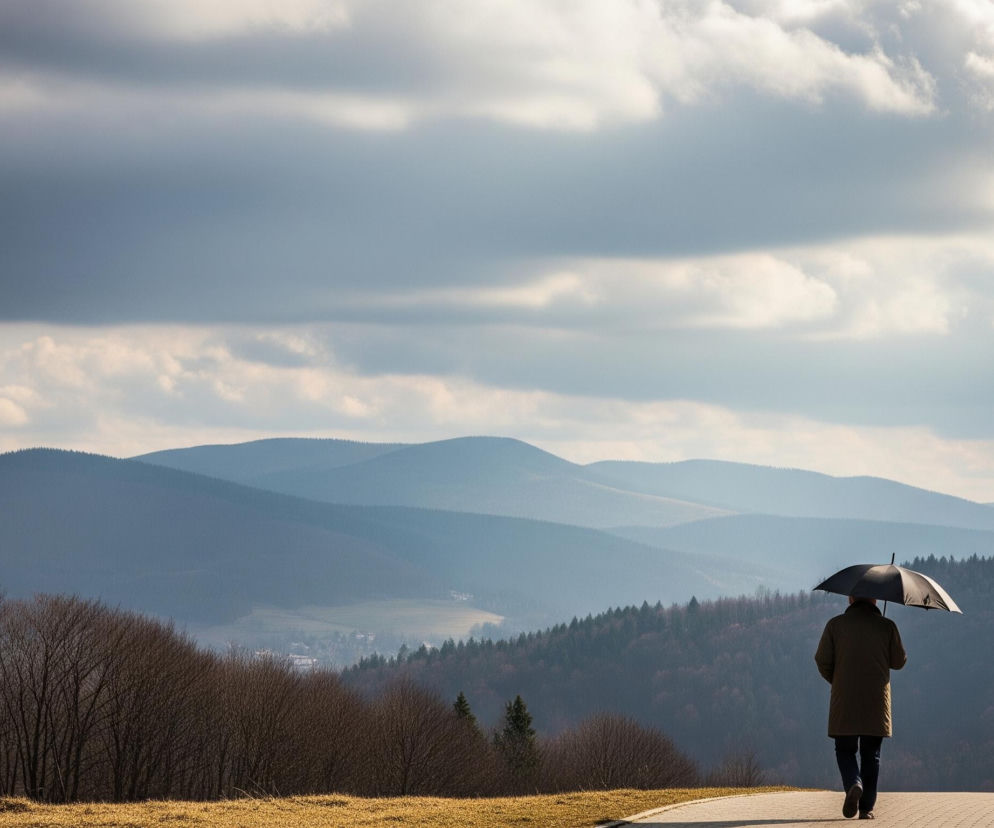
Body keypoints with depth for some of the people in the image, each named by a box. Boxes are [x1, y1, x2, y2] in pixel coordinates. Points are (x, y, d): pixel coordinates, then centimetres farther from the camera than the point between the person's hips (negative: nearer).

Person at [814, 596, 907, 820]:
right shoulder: (887, 627, 0)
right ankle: (867, 807, 6)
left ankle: (853, 785, -20)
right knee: (871, 754, 9)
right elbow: (899, 662, 6)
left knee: (845, 750, 9)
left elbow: (822, 660, -3)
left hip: (844, 701, -1)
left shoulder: (835, 624, -1)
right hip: (876, 702, 1)